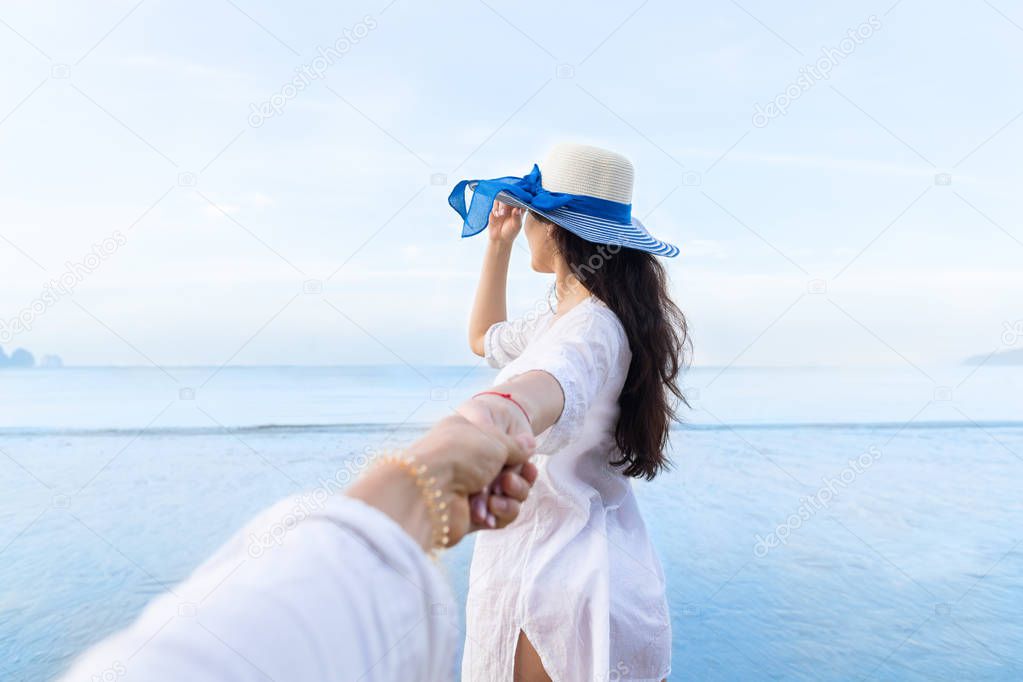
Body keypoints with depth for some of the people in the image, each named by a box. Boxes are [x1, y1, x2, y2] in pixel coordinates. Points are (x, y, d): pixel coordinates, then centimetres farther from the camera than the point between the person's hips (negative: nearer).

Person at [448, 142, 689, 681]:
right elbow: (485, 339, 27)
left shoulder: (590, 330, -21)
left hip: (552, 574, -9)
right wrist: (499, 244, 19)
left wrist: (498, 412, -69)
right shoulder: (567, 314, 10)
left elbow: (552, 382, -46)